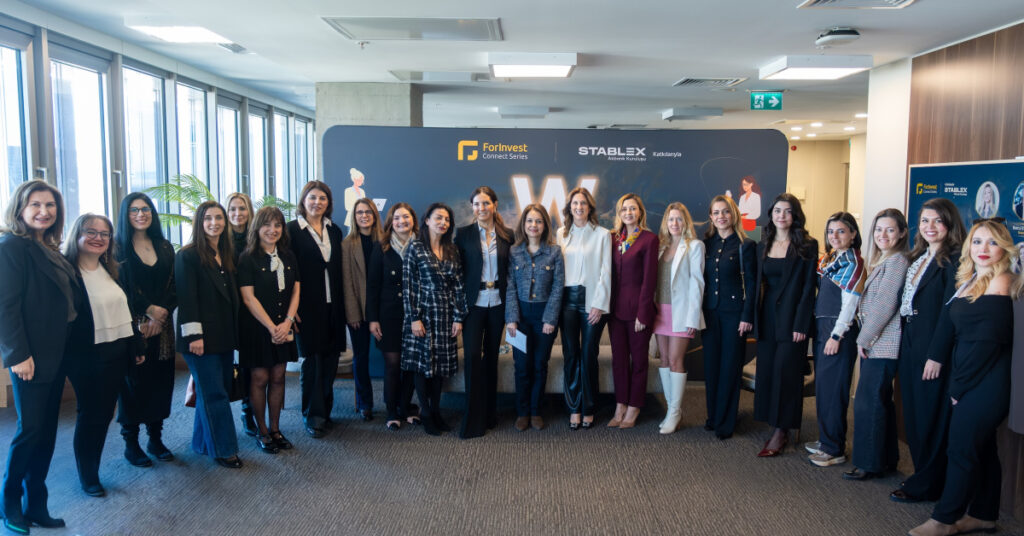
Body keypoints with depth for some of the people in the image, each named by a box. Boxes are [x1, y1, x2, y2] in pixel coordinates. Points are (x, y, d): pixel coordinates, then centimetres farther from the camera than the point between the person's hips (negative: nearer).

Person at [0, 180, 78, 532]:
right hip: (30, 357, -8)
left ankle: (36, 505, 21)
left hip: (55, 354, 8)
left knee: (47, 431, 11)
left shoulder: (49, 248, 13)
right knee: (30, 430, 0)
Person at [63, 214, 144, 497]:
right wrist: (69, 356, -17)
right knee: (91, 414, 4)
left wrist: (137, 346, 14)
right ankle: (87, 477, 21)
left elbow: (125, 311, 14)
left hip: (118, 353, 6)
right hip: (86, 357, -6)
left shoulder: (112, 270, 10)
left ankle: (92, 469, 29)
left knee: (104, 413, 13)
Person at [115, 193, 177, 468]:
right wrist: (149, 309, -12)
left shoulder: (165, 247, 11)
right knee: (133, 381, -1)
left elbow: (175, 287, 6)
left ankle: (155, 437, 18)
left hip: (162, 324, 4)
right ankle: (131, 442, 12)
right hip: (131, 326, -4)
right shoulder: (118, 248, 0)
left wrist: (161, 315, -7)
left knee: (161, 380, 5)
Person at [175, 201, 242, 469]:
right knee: (214, 394, -1)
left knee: (212, 392, 13)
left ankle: (203, 442, 26)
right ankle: (223, 449, 7)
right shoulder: (188, 256, -7)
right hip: (202, 336, -7)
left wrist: (234, 333, 11)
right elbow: (186, 298, -13)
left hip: (224, 335, 7)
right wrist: (194, 335, -18)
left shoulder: (226, 255, 14)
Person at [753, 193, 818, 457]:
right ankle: (776, 428, 16)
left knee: (785, 372, -4)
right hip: (767, 316, 6)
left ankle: (781, 430, 4)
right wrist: (753, 317, 6)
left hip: (791, 317, -5)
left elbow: (809, 286, -9)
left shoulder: (807, 246, -5)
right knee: (766, 372, 6)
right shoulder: (763, 246, 11)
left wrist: (801, 324, -14)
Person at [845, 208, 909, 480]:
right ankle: (886, 459, 24)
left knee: (868, 401, -5)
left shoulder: (897, 261, -13)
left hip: (883, 344, -9)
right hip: (874, 343, 9)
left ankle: (870, 464, 4)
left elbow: (884, 305, -17)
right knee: (880, 401, 14)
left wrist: (863, 339, -12)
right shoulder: (882, 261, 17)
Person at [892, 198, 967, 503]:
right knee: (913, 414, 14)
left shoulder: (954, 260, -11)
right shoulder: (919, 257, 15)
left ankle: (926, 486, 14)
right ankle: (922, 475, 28)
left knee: (931, 417, 2)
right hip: (910, 345, 8)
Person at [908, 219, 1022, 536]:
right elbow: (952, 330, 11)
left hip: (985, 384, -8)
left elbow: (988, 340, -16)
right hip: (966, 380, 8)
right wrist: (957, 383, 4)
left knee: (962, 449, -3)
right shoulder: (970, 281, 13)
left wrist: (960, 385, -11)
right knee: (982, 449, 15)